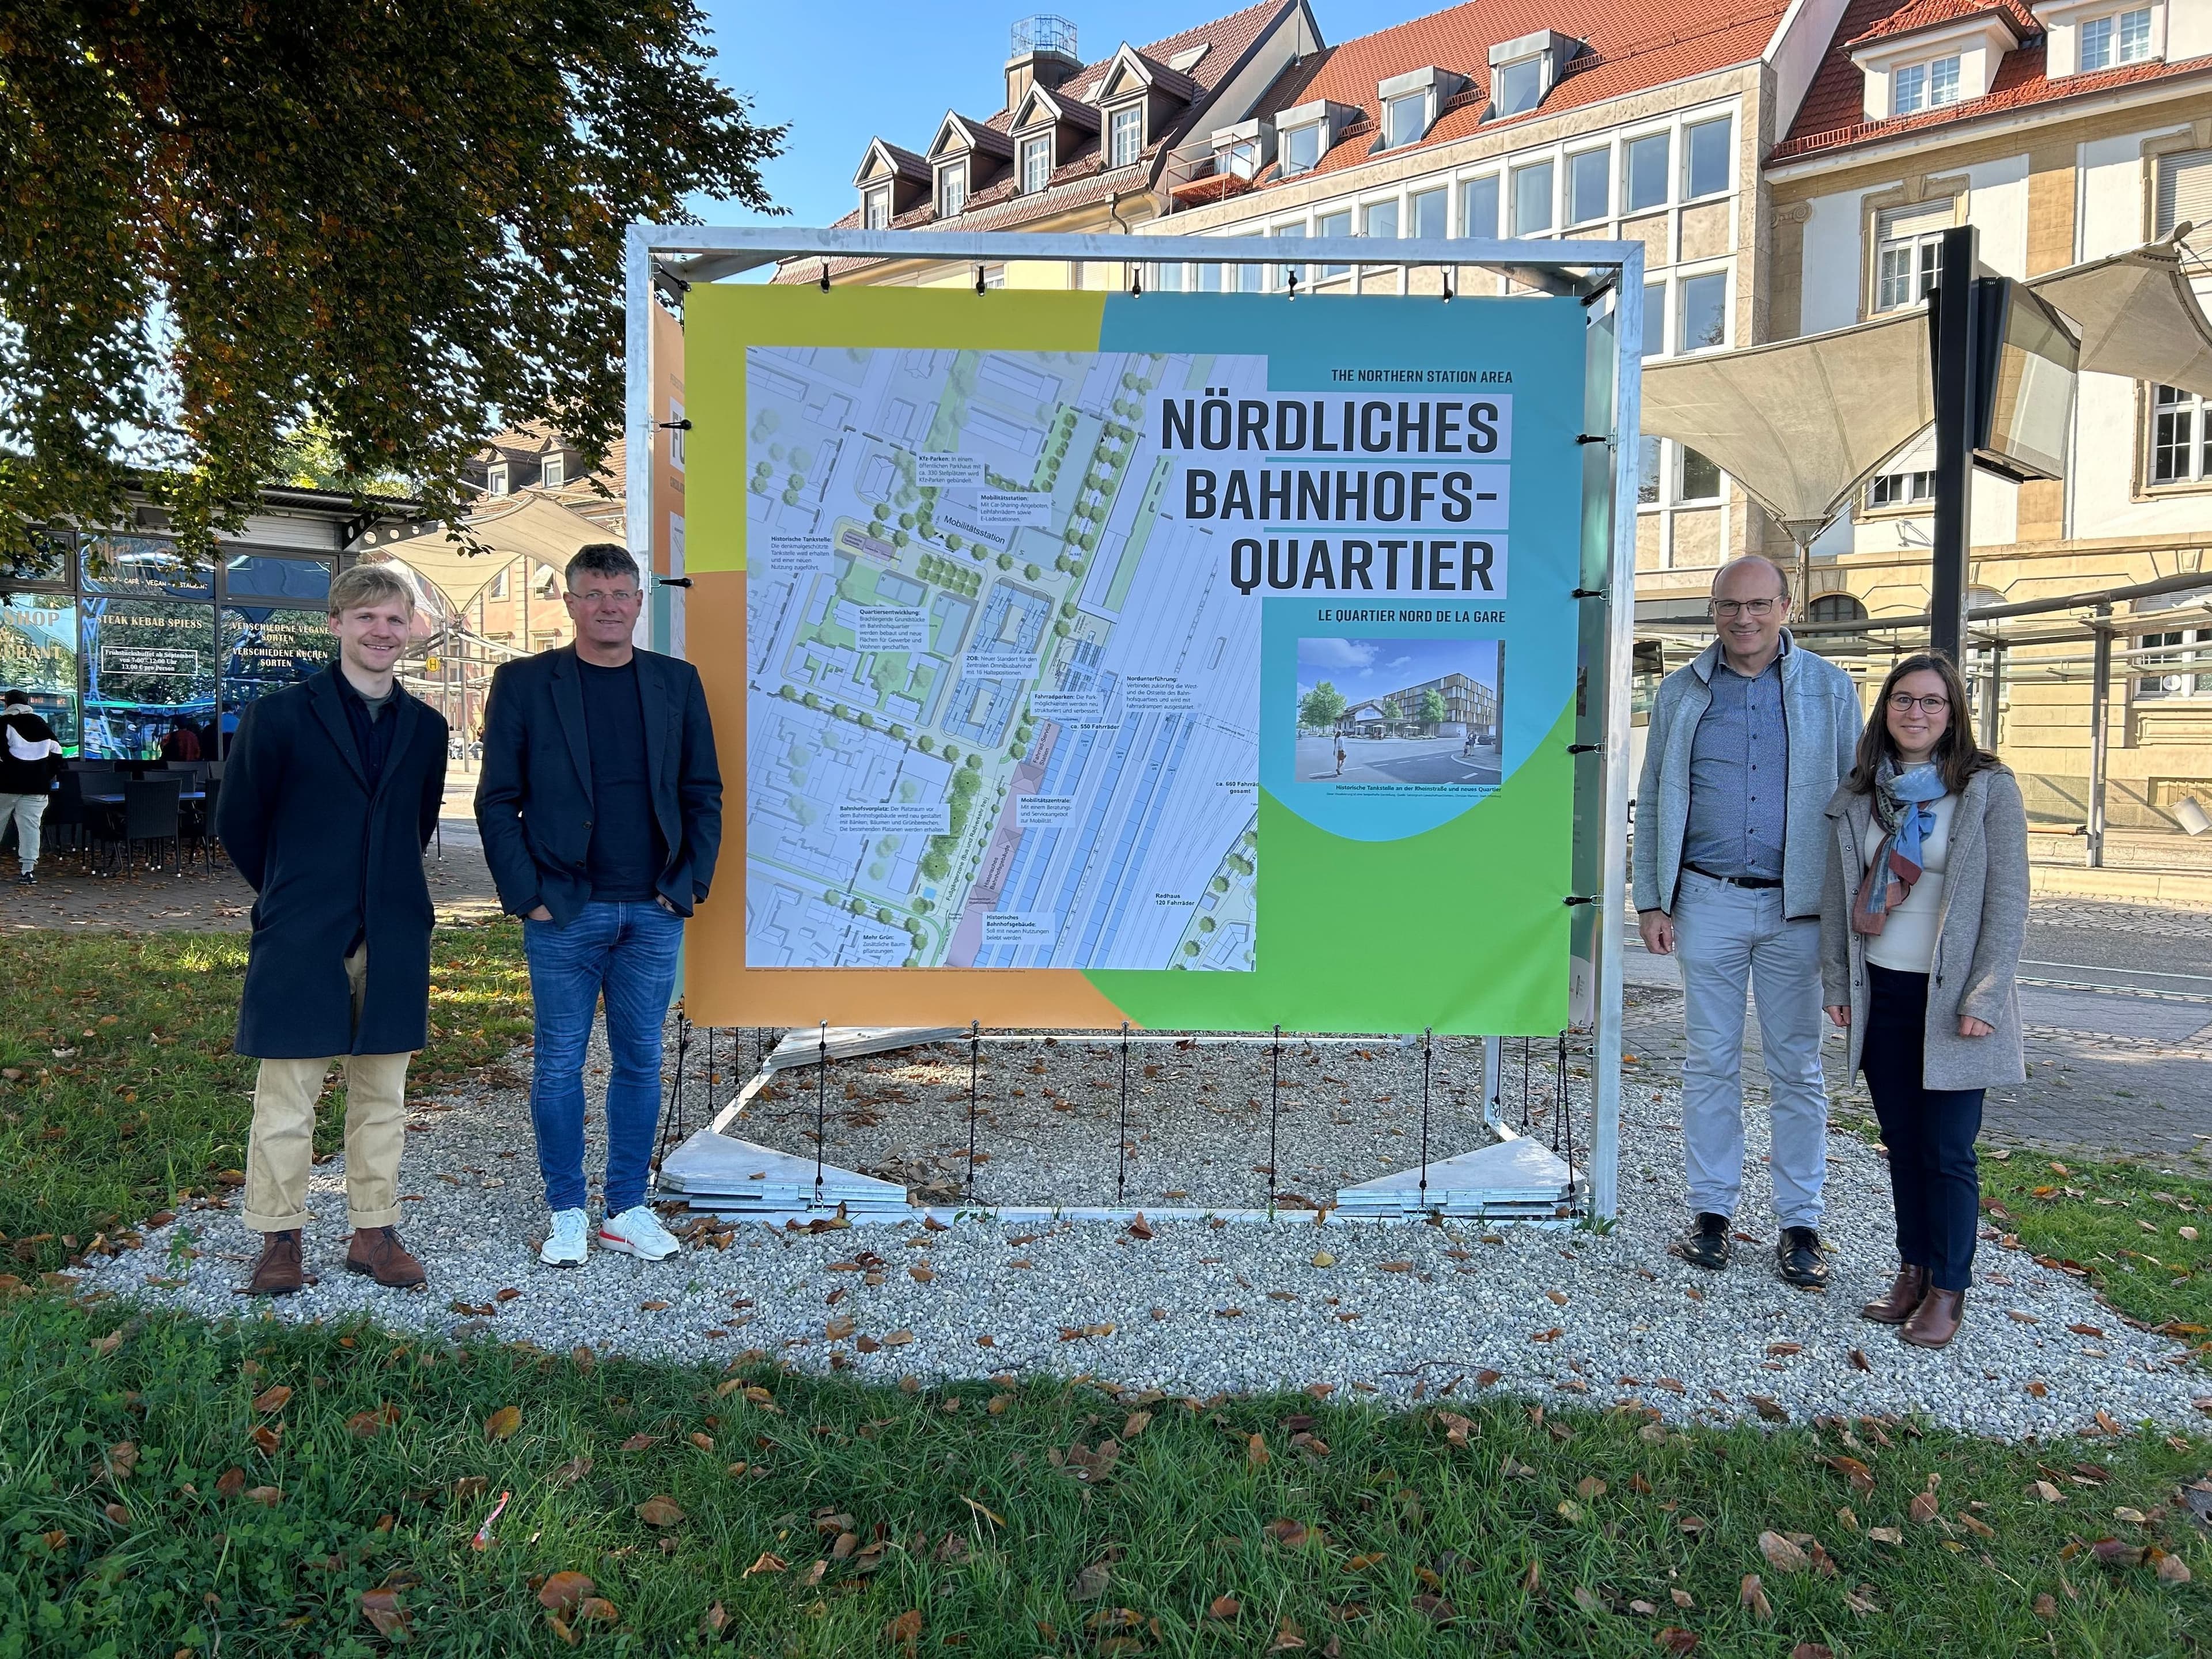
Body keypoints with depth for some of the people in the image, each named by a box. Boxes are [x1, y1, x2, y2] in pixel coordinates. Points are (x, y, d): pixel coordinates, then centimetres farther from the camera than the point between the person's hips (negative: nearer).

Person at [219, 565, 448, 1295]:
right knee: (287, 1096, 3)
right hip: (302, 936, -3)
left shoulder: (425, 727, 7)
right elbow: (238, 820, 5)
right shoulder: (280, 715, -3)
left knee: (382, 1095, 9)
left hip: (392, 939, 3)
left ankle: (374, 1234, 20)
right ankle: (280, 1240, 17)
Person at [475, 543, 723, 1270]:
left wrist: (690, 883, 0)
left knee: (640, 1062, 8)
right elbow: (497, 800, 0)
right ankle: (566, 1213, 19)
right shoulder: (523, 683, 1)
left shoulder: (677, 683, 7)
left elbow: (704, 794, 9)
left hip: (654, 912, 2)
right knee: (560, 1064, 5)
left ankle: (627, 1209, 20)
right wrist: (526, 895, -7)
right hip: (564, 912, -2)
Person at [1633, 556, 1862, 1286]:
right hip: (1707, 903, 1)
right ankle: (1711, 1211, 17)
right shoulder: (1682, 692, 6)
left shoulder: (1829, 689, 4)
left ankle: (1800, 1224, 15)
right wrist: (1651, 901, 0)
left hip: (1798, 906, 0)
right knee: (1710, 1063, 7)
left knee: (1797, 1068, 6)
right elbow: (1653, 802, 7)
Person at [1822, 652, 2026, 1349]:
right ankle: (1912, 1272, 25)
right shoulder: (1858, 794, 7)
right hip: (1881, 996, 4)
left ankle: (1948, 1290, 14)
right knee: (1902, 1143, 12)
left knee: (1947, 1151, 1)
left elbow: (2008, 899, -8)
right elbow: (1839, 894, 11)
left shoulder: (1990, 788, -5)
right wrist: (1836, 981, 7)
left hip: (1951, 999, -4)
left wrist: (1985, 998, -13)